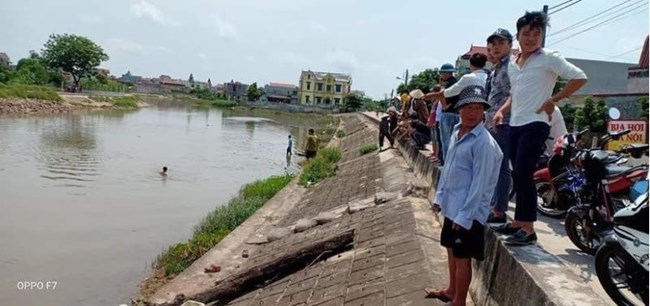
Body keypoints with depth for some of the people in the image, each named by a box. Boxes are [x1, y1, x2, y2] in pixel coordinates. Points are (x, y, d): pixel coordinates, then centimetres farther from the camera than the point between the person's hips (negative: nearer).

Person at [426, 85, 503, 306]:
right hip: (451, 205, 9)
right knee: (451, 250, 22)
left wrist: (464, 216, -21)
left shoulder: (484, 143, -19)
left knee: (462, 257, 3)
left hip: (468, 211, -9)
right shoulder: (456, 133, 7)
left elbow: (479, 184, -21)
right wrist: (439, 196, 16)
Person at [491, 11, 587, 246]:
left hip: (535, 125, -7)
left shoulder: (549, 58, -6)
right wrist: (502, 110, 10)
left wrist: (554, 99, -13)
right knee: (517, 175, 11)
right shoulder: (512, 63, 15)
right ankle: (518, 222, 20)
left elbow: (580, 78, -12)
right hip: (515, 125, 8)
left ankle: (528, 229, -8)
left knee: (523, 174, -14)